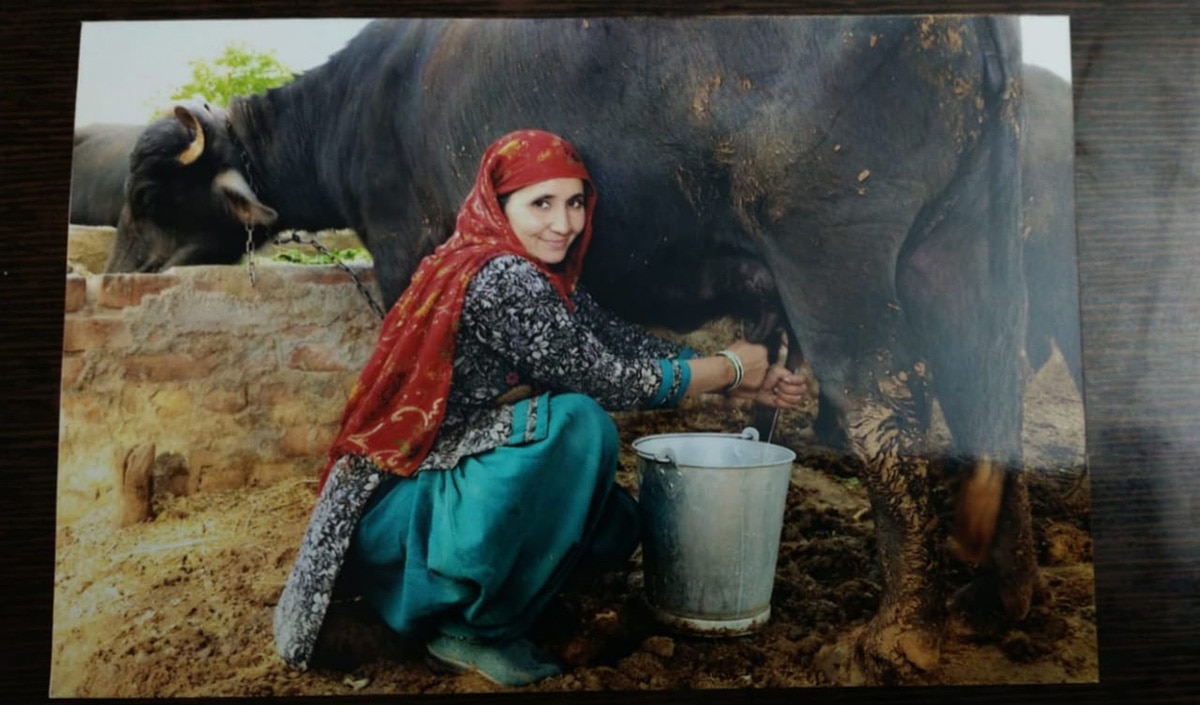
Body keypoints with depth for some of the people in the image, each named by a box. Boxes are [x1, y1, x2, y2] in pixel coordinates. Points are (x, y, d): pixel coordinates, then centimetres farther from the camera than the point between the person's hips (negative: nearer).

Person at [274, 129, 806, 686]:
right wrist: (731, 367, -5)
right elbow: (609, 381, -19)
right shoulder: (501, 279, -23)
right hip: (392, 509, -9)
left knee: (615, 525, 9)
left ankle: (442, 599, 15)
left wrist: (739, 383, 10)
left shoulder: (543, 278, 5)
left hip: (441, 479, 9)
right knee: (579, 423, -26)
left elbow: (625, 342, 11)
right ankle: (477, 630, -10)